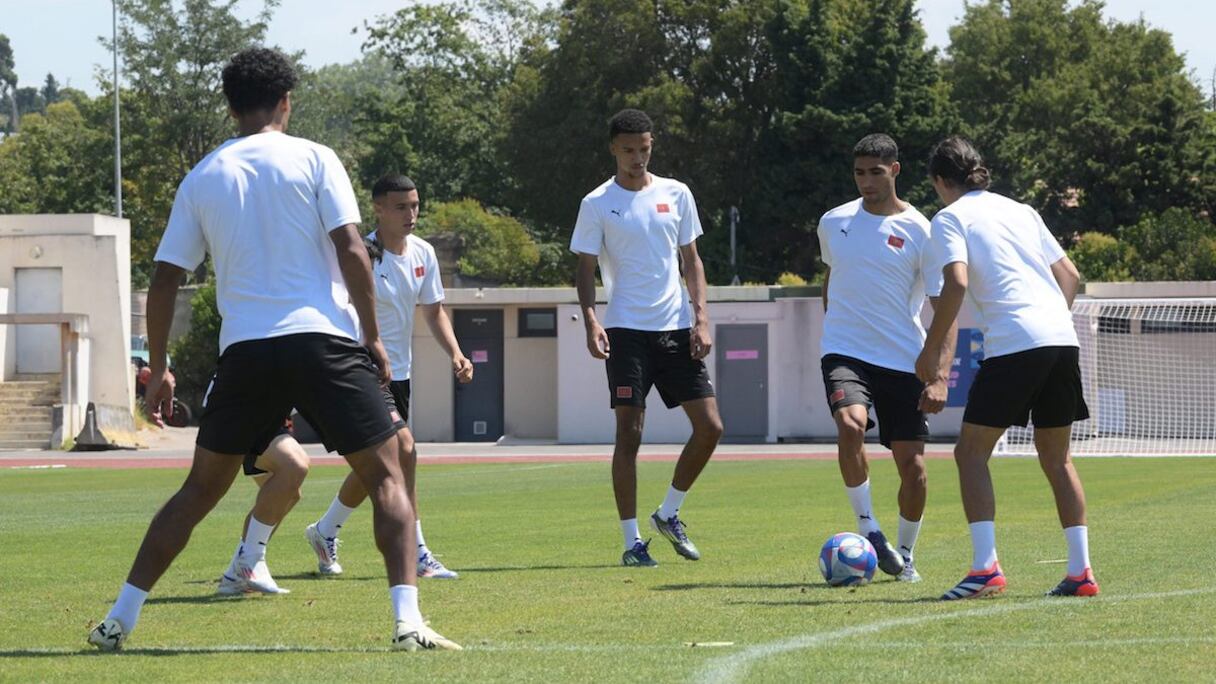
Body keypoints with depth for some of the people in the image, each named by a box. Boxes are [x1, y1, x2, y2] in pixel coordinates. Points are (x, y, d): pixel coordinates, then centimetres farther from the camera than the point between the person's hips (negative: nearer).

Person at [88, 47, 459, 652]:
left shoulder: (202, 178, 11)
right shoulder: (313, 159, 3)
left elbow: (164, 281, 11)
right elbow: (350, 250, -6)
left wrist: (158, 371, 18)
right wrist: (373, 338, 1)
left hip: (244, 350, 3)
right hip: (322, 338, -3)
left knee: (200, 489, 16)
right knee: (386, 474, 3)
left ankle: (119, 619, 13)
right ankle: (407, 619, -13)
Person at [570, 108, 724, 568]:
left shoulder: (676, 195, 9)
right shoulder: (598, 203, 0)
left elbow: (692, 260, 13)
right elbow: (585, 269, 0)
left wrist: (701, 318, 2)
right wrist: (590, 321, -16)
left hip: (676, 328, 4)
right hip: (627, 330, -4)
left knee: (710, 427, -2)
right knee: (629, 433, -6)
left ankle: (669, 514, 17)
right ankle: (632, 542, 0)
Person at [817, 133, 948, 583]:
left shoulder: (919, 231, -5)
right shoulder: (834, 223, 6)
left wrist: (939, 377, -16)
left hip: (903, 361, -1)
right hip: (845, 354, 1)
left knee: (913, 465, -2)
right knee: (850, 424, -29)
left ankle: (905, 554, 21)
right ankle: (868, 529, -14)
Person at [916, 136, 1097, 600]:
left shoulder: (951, 218, 3)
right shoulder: (1021, 211, 23)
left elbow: (957, 284, -11)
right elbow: (1070, 275, 21)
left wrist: (932, 351, -5)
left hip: (1013, 344, -6)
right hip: (1062, 337, 6)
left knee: (971, 453, 1)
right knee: (1056, 458, 16)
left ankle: (985, 568, -12)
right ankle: (1080, 571, 10)